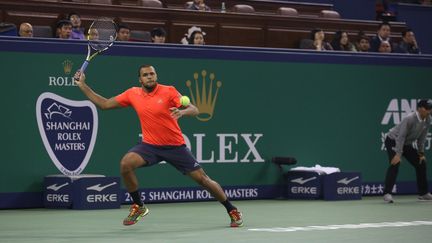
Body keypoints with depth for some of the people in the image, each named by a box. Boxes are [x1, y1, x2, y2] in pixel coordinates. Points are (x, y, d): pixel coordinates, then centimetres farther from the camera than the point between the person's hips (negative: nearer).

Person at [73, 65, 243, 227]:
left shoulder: (168, 91, -11)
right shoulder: (133, 94, -1)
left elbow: (194, 110, -17)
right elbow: (104, 104, 5)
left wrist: (182, 112, -40)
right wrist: (82, 85, -1)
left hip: (175, 146, -2)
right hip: (150, 145, 2)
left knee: (202, 178, -4)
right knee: (126, 164, -23)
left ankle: (232, 211, 17)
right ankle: (138, 206, -2)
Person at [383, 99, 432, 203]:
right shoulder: (409, 119, -31)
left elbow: (421, 138, 2)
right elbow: (401, 136, -33)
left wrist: (421, 153, -1)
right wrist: (398, 154, -37)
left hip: (407, 144, 8)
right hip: (393, 141, -8)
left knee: (421, 163, 5)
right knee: (395, 163, -26)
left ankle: (423, 193, 17)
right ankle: (387, 194, -28)